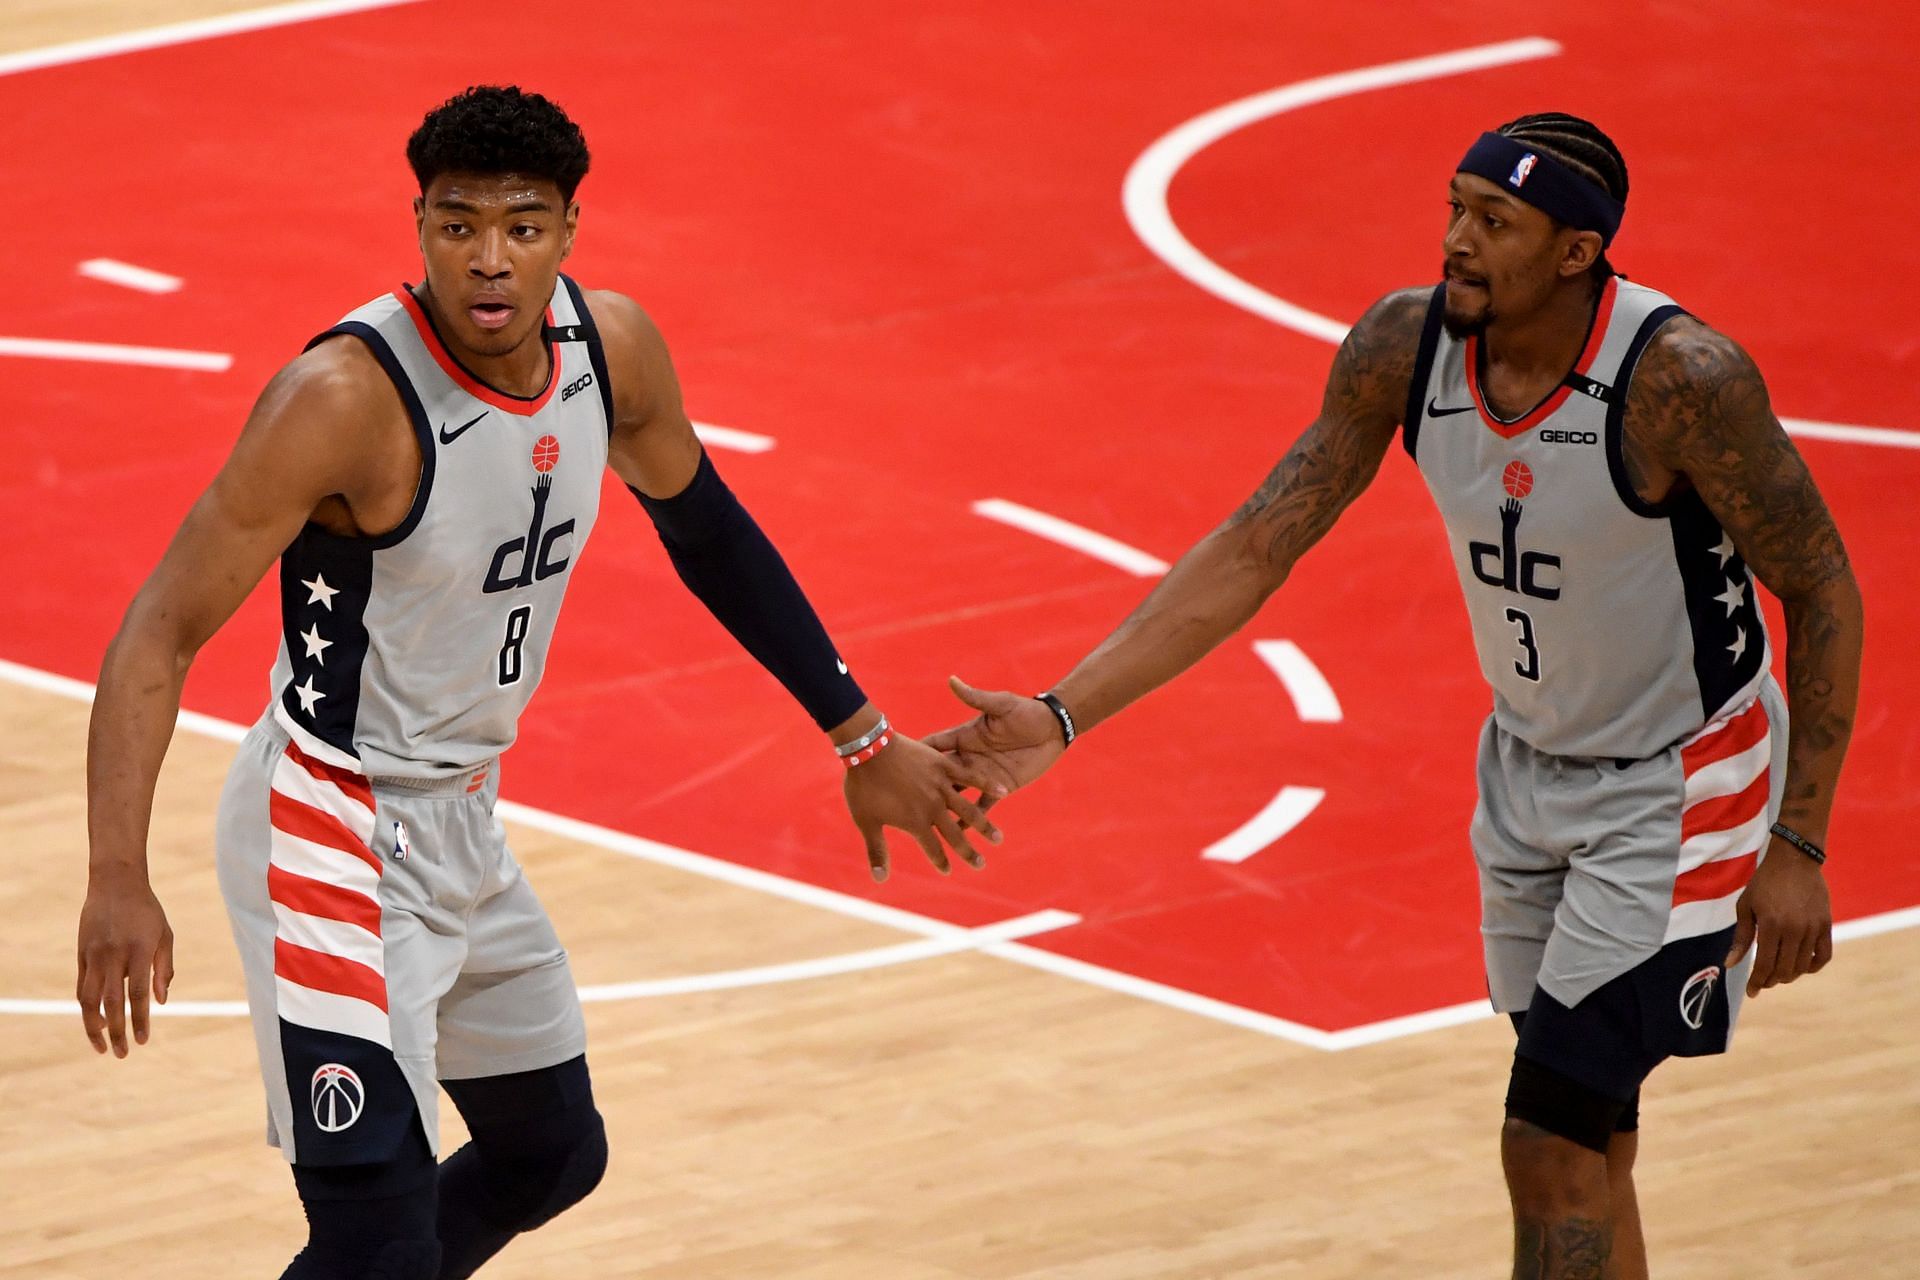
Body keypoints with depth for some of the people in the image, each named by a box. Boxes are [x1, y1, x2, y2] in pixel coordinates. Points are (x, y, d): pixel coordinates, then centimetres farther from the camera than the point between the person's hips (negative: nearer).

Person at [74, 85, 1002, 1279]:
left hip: (464, 821, 8)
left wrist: (863, 740, 18)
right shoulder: (348, 396, -28)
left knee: (555, 1155, 24)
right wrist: (119, 879, -40)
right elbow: (164, 629, -27)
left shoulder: (612, 348, -7)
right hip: (338, 838, -8)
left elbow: (708, 531, 13)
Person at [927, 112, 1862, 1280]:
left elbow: (1823, 592, -17)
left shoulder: (1682, 379, -28)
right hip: (1529, 762, 6)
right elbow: (1254, 550, -8)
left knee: (1550, 1150, -11)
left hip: (1676, 786, -6)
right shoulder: (1406, 346, -13)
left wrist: (1797, 847, -17)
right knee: (1584, 1151, 14)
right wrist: (1061, 717, -16)